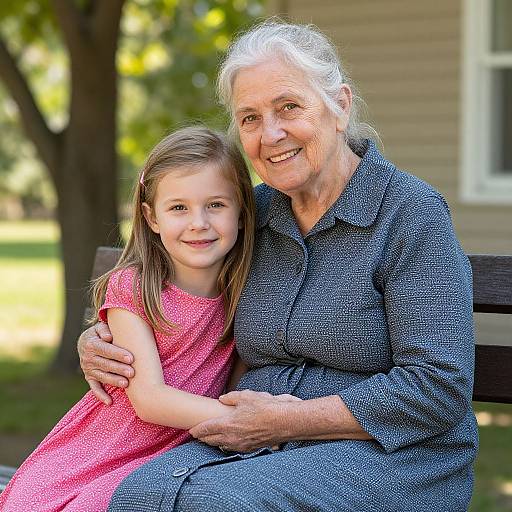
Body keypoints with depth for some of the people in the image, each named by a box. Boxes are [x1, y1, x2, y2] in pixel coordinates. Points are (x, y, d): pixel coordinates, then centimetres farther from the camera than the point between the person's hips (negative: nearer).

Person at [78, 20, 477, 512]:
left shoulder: (411, 212, -8)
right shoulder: (253, 213, 12)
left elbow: (438, 389, -16)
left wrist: (283, 420, -16)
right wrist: (97, 343, 6)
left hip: (386, 455, -5)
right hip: (258, 448, 5)